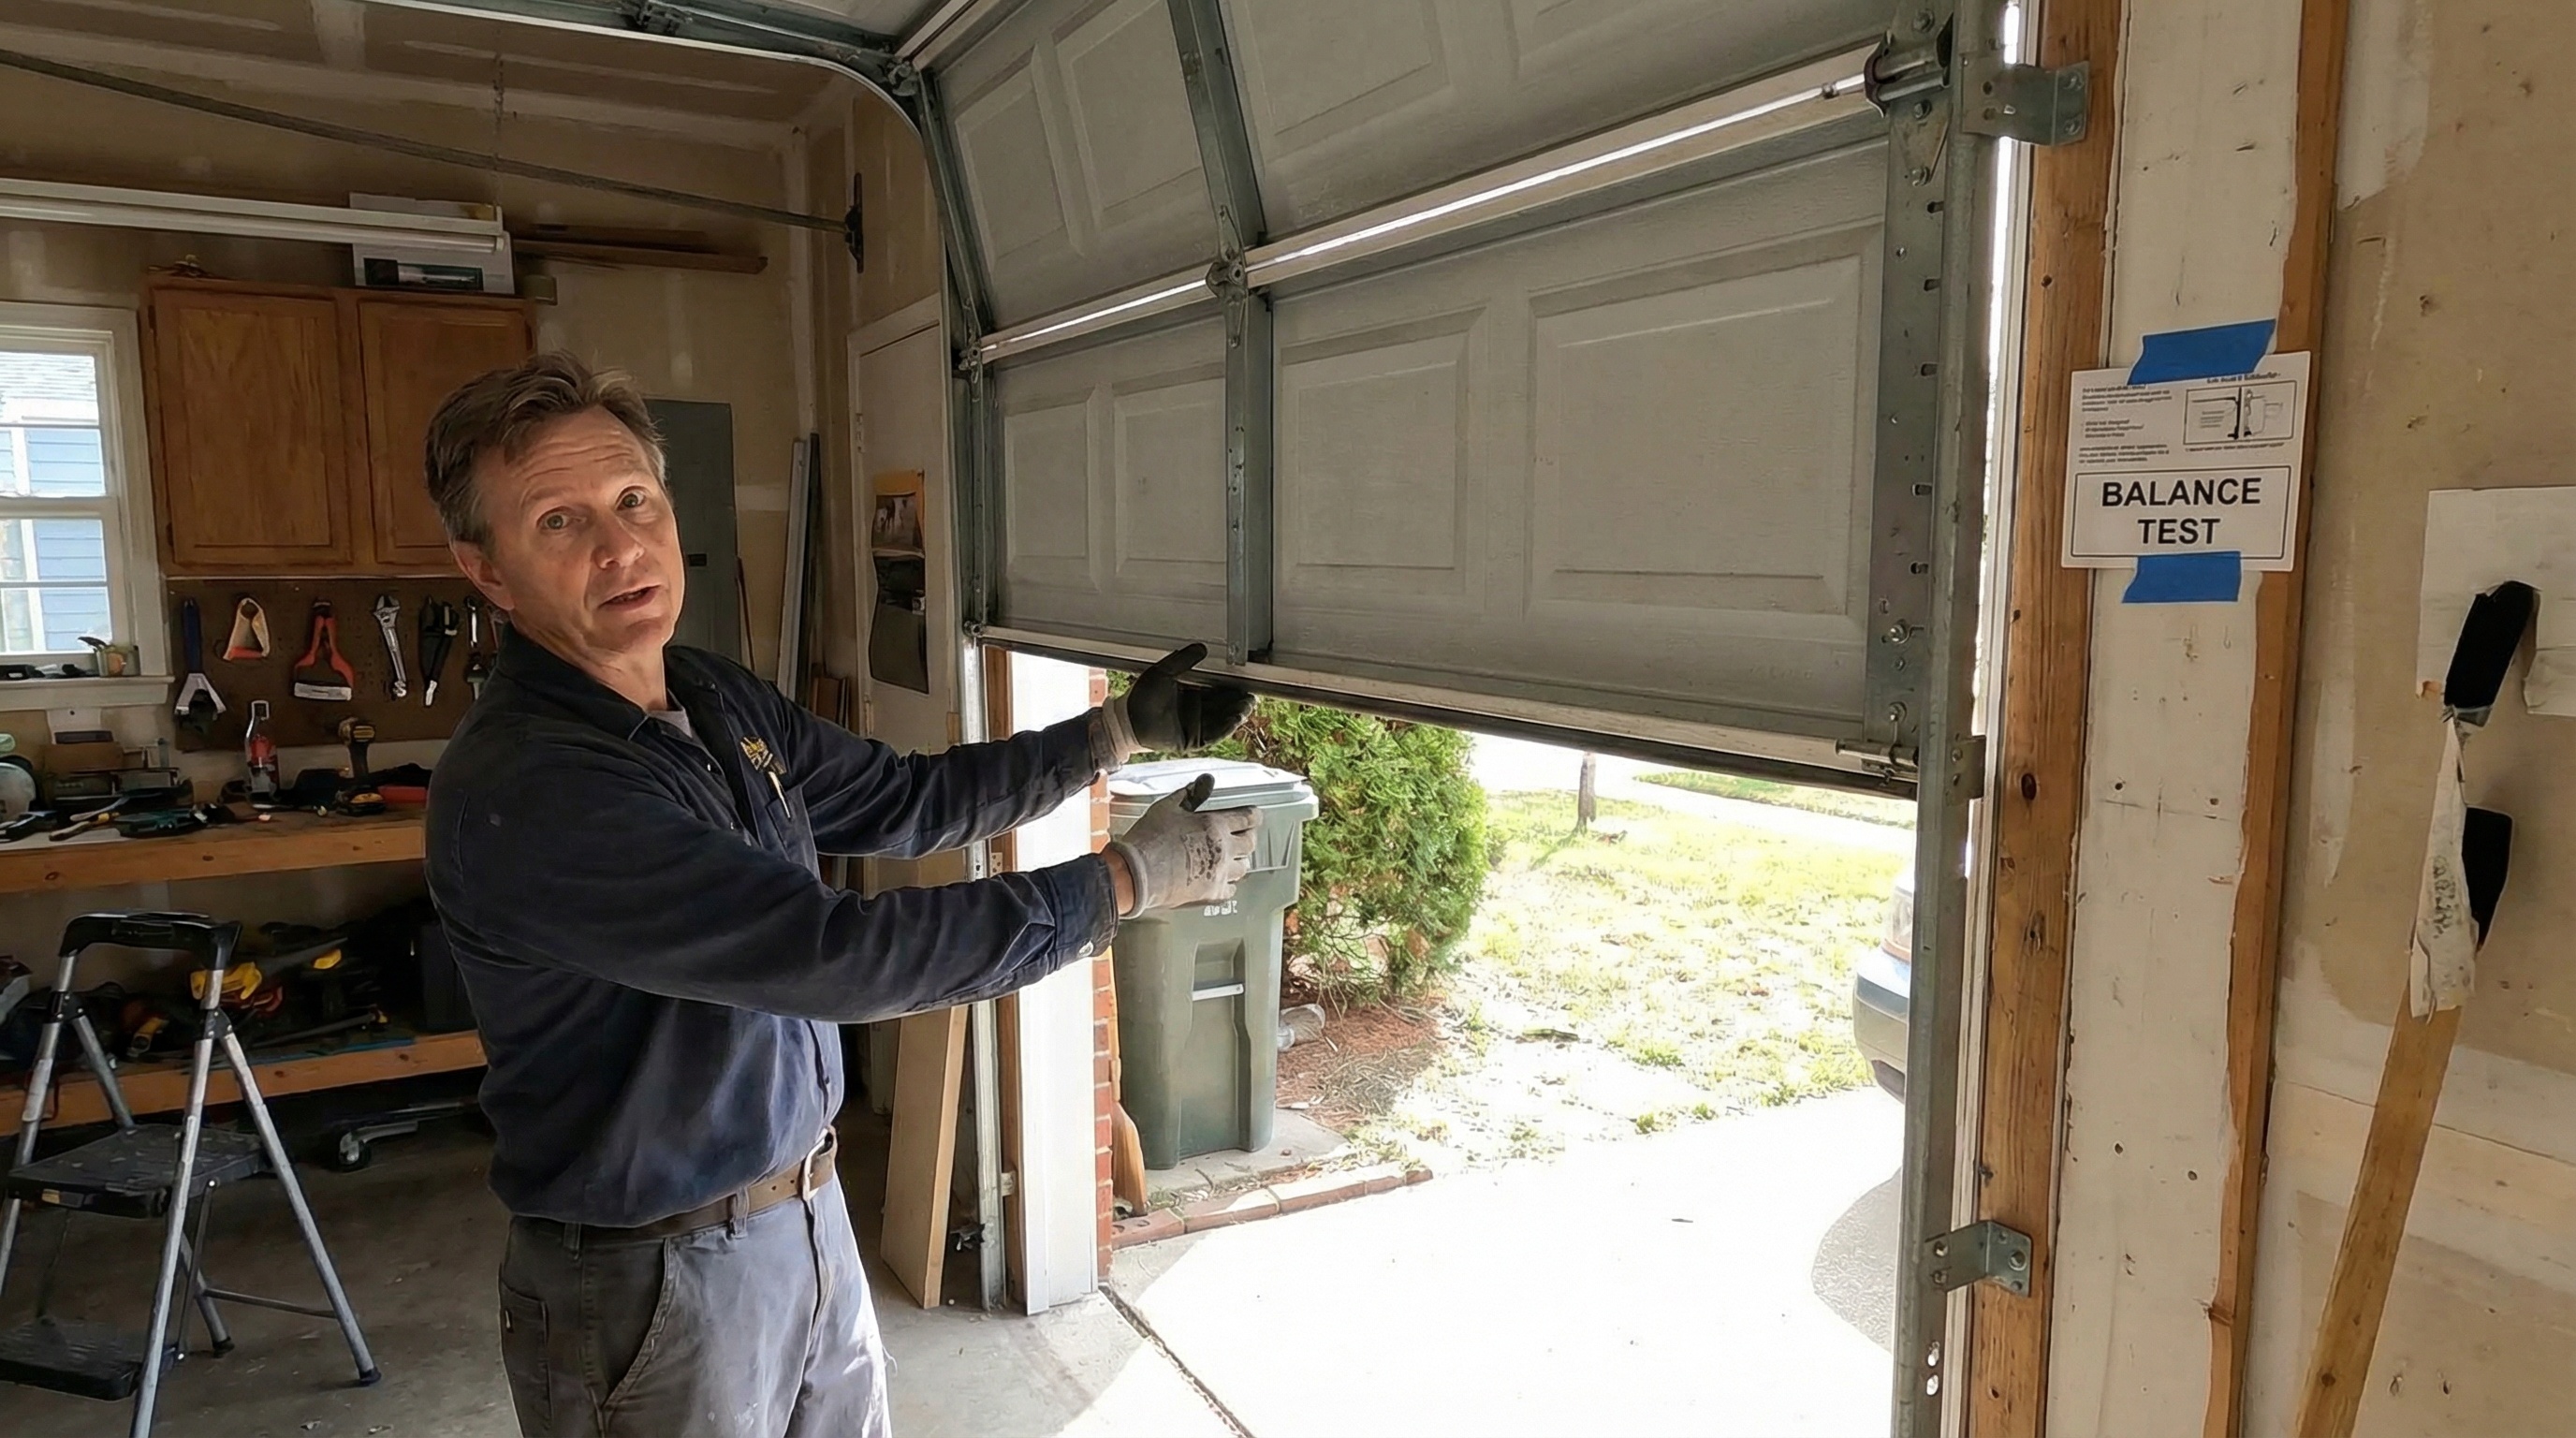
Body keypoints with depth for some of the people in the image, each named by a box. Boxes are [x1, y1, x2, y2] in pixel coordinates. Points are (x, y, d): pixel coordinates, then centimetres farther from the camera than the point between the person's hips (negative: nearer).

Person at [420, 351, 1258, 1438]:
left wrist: (1122, 727, 5)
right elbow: (833, 953, -31)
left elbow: (910, 801, 12)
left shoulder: (719, 701, 0)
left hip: (811, 1220, 8)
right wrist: (1129, 881, -23)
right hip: (652, 1279, -7)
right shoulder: (518, 792, -27)